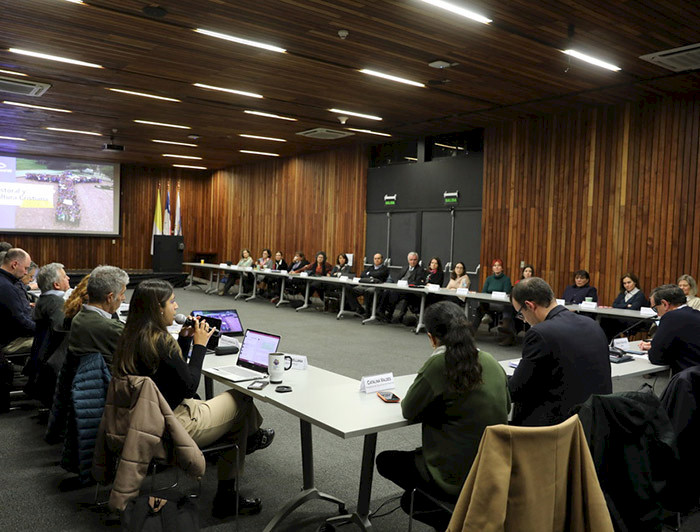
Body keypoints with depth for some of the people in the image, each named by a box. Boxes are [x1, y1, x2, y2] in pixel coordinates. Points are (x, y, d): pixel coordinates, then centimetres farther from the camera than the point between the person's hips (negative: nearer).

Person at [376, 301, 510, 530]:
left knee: (384, 460, 16)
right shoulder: (492, 363, -1)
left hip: (460, 478, -8)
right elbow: (505, 406, 15)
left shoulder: (438, 365, -20)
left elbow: (409, 410, -8)